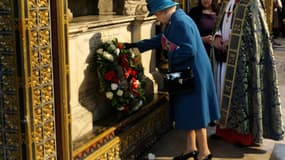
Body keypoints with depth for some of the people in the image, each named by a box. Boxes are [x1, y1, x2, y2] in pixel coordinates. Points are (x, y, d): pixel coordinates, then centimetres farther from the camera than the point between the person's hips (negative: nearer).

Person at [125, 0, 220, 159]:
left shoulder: (181, 22, -22)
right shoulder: (173, 22, 10)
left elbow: (189, 50, -28)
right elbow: (160, 39, 21)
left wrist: (169, 56, -13)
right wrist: (136, 45, 18)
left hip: (193, 74, -10)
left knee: (194, 112, -1)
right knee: (187, 112, 15)